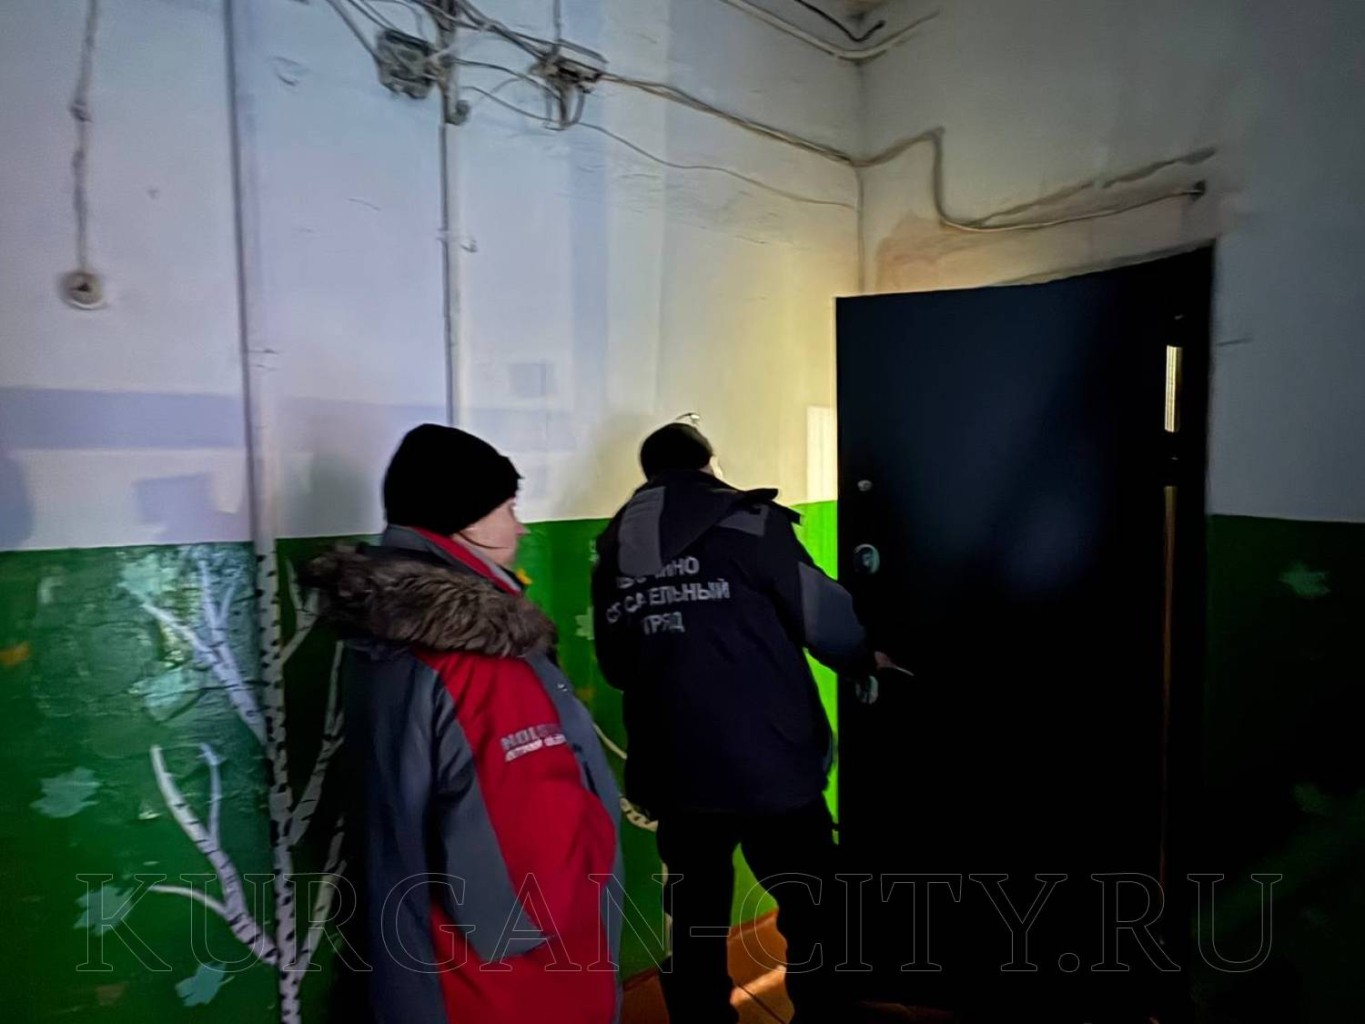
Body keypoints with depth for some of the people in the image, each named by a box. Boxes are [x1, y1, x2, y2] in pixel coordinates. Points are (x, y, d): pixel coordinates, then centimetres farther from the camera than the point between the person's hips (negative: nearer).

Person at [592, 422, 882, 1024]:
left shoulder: (614, 548, 5)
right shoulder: (748, 522, -9)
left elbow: (614, 668, 9)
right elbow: (825, 618, -11)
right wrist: (865, 659, 11)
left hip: (673, 771, 5)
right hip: (770, 764, -4)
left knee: (694, 922, 21)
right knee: (811, 915, 17)